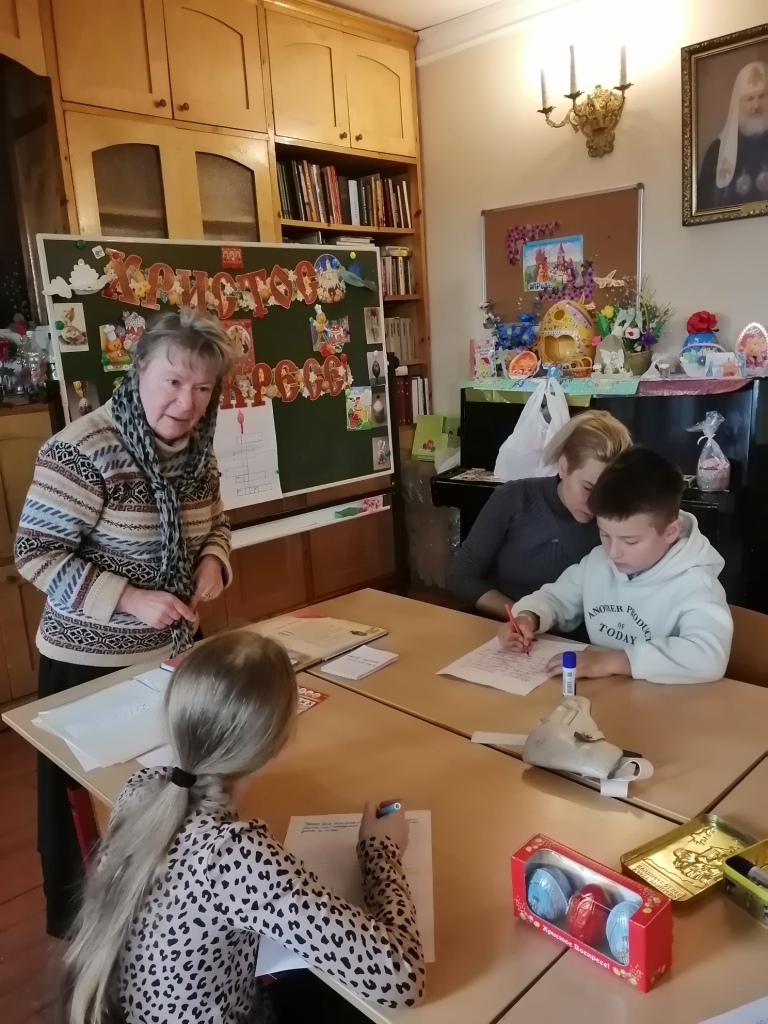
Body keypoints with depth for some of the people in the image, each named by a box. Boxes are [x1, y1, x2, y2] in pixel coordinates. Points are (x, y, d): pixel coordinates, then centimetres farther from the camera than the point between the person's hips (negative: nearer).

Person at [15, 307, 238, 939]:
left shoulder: (196, 450, -2)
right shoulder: (84, 450, -23)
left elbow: (215, 524, 12)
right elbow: (35, 554, -21)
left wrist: (213, 561, -10)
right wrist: (131, 600, -27)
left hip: (174, 651, 7)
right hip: (88, 663, -6)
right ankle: (76, 922, 40)